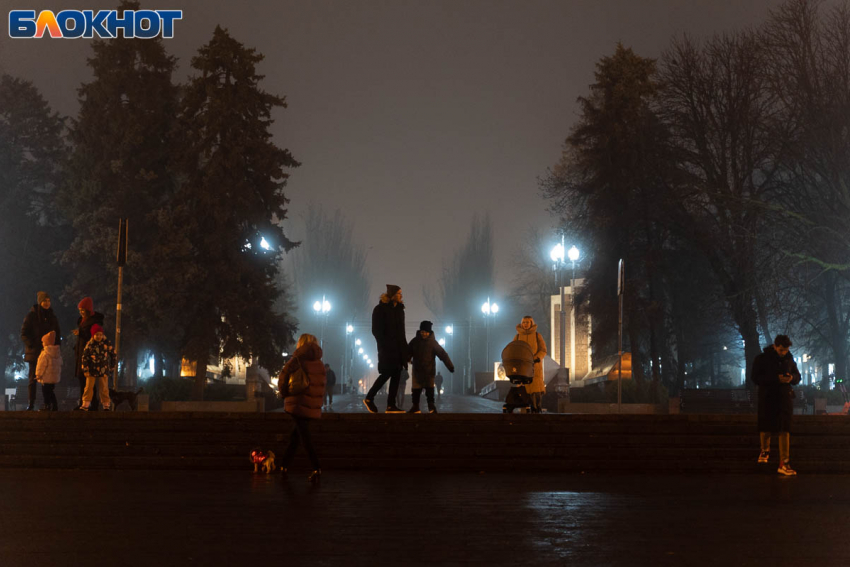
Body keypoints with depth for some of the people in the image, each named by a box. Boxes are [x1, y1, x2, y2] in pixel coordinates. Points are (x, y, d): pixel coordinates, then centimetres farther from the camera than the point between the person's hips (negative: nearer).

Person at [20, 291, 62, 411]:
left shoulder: (52, 317, 13)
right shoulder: (31, 316, 0)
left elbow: (58, 334, 19)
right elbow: (24, 334, -4)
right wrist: (33, 345, -15)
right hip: (34, 352, -3)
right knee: (33, 379, -3)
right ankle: (30, 405, 0)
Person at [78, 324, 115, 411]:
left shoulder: (107, 344, -3)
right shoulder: (90, 345, -5)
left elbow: (113, 355, 7)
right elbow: (84, 357, 0)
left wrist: (112, 367, 8)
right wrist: (85, 370, -3)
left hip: (103, 370, 0)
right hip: (92, 370, 0)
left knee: (104, 388, 4)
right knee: (89, 387, 0)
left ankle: (106, 404, 12)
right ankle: (85, 404, 3)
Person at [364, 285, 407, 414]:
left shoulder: (399, 309, 15)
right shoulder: (380, 309, -6)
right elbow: (376, 330, -10)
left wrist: (405, 347, 11)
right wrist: (384, 345, -17)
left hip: (398, 348, 7)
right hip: (387, 348, -7)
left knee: (396, 375, 1)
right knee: (386, 374, -8)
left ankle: (391, 405, 2)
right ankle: (369, 398, 8)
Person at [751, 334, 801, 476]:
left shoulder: (789, 359, 7)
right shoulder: (762, 359, -5)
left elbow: (797, 377, 16)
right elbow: (755, 377, -13)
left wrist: (791, 378, -9)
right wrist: (776, 378, -23)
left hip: (785, 398, 2)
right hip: (767, 398, -2)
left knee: (784, 430, -6)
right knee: (765, 428, 9)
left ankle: (784, 463, -7)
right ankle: (765, 451, 38)